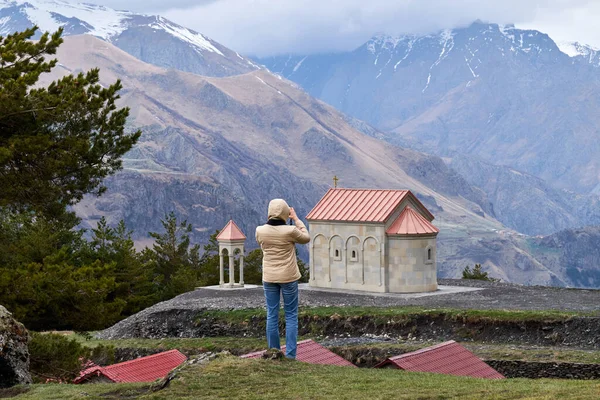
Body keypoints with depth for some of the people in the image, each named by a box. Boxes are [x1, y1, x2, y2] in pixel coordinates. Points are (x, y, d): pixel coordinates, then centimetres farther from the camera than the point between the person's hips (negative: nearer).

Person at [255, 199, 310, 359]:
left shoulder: (260, 231, -8)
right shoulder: (290, 231, -17)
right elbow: (306, 238, 3)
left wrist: (271, 221, 13)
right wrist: (296, 219, 8)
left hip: (269, 278, 3)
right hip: (288, 277, -3)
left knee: (272, 316, 10)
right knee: (291, 316, 6)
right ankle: (290, 354, 2)